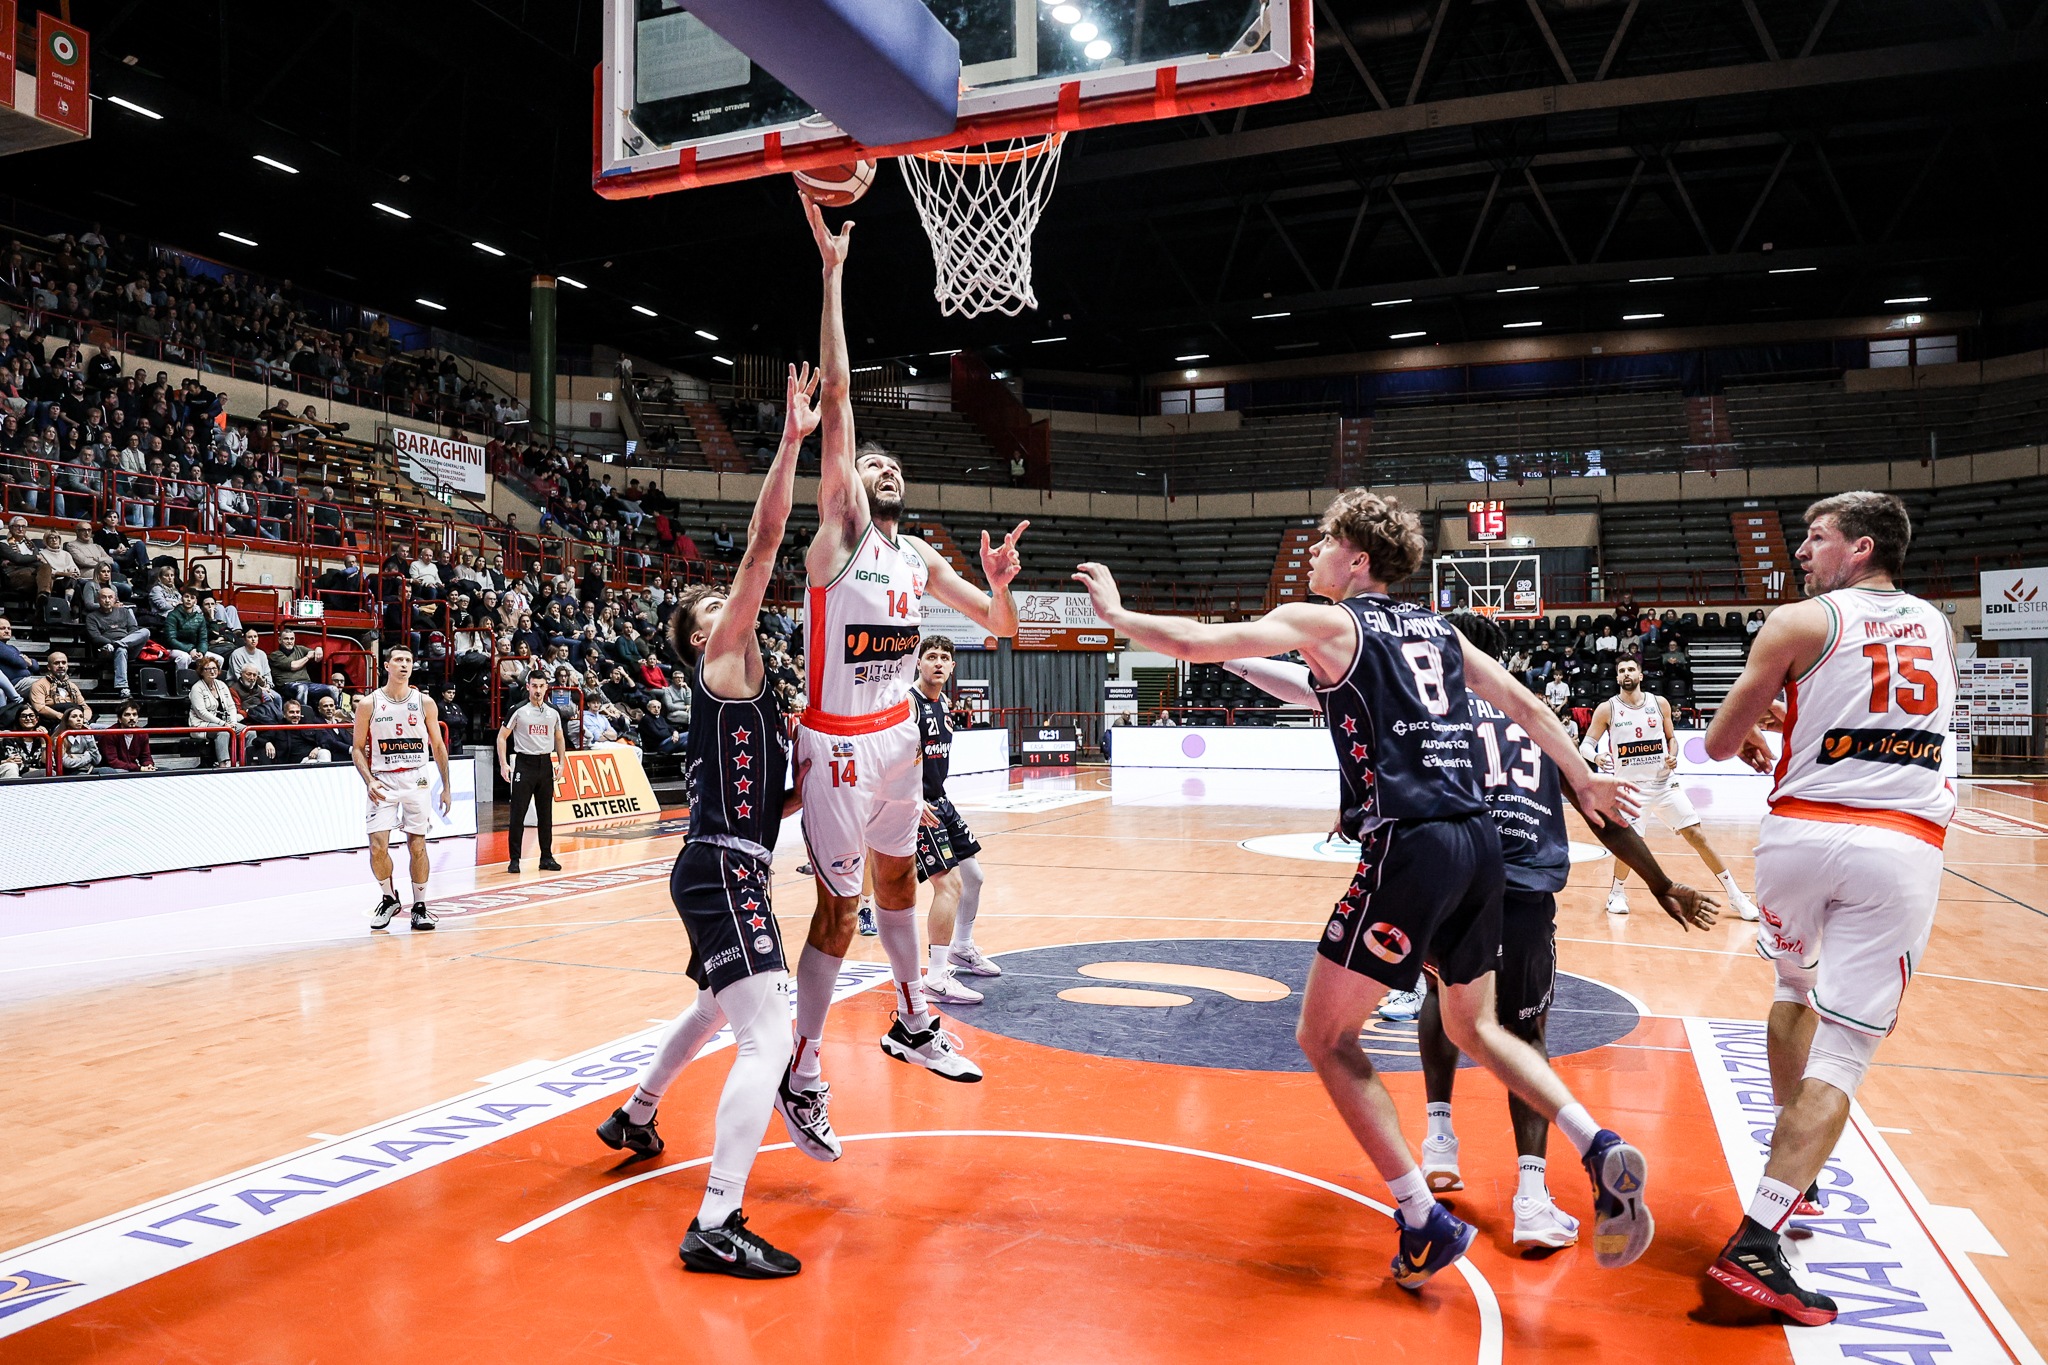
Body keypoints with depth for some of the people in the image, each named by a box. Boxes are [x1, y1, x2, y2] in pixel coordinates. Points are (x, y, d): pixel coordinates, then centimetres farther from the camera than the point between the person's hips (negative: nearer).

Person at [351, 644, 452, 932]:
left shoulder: (424, 702, 1)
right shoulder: (369, 704, -2)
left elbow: (438, 747, 8)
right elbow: (359, 749, 3)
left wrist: (446, 787, 5)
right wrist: (369, 781, -13)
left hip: (416, 781, 1)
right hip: (383, 781, -1)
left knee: (417, 845, 2)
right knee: (378, 846, -9)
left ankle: (419, 907, 13)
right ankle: (389, 898, 15)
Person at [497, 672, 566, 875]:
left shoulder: (553, 713, 7)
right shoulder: (518, 711, -4)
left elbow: (559, 739, 18)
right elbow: (502, 737, -1)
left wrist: (561, 763, 6)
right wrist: (503, 764, -12)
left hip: (546, 764, 4)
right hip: (524, 763, -4)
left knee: (545, 814, 8)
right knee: (518, 814, -4)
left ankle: (546, 858, 16)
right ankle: (514, 859, 2)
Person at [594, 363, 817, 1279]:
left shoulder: (744, 690, 21)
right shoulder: (723, 657, -4)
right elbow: (763, 546, -15)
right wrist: (790, 443, -16)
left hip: (725, 867, 10)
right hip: (723, 870, -10)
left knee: (719, 1007, 30)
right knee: (768, 1034, -18)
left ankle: (634, 1117, 51)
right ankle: (716, 1229, -17)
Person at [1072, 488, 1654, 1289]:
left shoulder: (1325, 621, 0)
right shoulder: (1435, 627, 19)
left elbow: (1197, 642, -7)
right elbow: (1522, 705, 25)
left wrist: (1115, 614, 10)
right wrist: (1584, 781, 38)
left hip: (1409, 848, -8)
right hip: (1478, 842, 8)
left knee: (1325, 1035, 6)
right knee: (1473, 1026, 26)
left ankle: (1425, 1222, 4)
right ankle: (1601, 1151, 10)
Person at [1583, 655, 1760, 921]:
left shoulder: (1659, 703, 2)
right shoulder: (1607, 709, -6)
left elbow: (1671, 737, 14)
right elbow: (1585, 745, -6)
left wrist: (1673, 756, -7)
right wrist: (1596, 756, -29)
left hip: (1665, 784, 2)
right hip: (1631, 787, -2)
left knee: (1697, 835, 0)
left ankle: (1736, 896, 9)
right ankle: (1616, 894, 14)